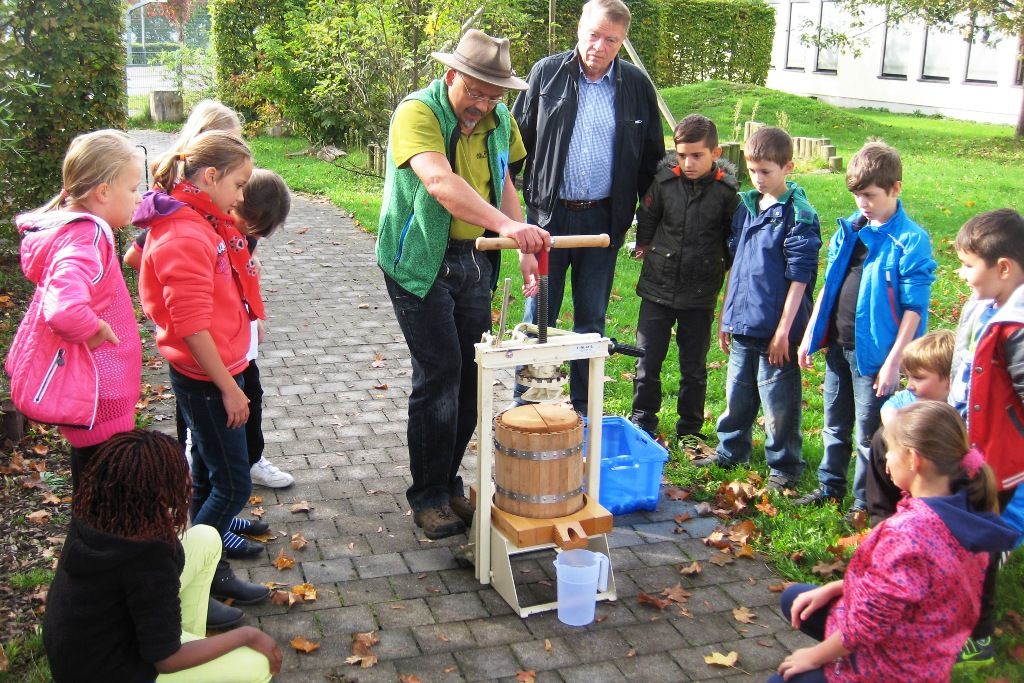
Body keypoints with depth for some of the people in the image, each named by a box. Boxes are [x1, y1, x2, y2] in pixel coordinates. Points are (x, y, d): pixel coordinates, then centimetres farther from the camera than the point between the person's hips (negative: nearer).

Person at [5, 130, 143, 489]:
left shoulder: (72, 227, 4)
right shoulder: (85, 240, -27)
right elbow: (65, 309, -45)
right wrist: (94, 332, -24)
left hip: (80, 379, 10)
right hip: (92, 389, -10)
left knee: (89, 470, 26)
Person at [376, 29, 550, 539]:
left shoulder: (499, 120, 4)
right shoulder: (417, 113, -18)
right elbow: (440, 181, -36)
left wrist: (525, 248, 7)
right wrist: (507, 225, -48)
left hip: (474, 259, 7)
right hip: (421, 262, -6)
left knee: (471, 376, 8)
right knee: (439, 376, -8)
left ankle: (449, 483, 25)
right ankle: (428, 498, 8)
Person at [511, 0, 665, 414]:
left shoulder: (637, 85, 3)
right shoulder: (547, 73, -1)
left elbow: (652, 157, 10)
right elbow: (518, 140, 4)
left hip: (603, 219, 1)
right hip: (549, 214, -1)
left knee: (591, 319, 11)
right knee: (539, 317, 5)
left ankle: (584, 410, 22)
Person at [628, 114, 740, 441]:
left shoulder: (727, 190, -9)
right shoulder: (664, 180, -7)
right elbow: (646, 218, 10)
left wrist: (722, 266, 6)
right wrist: (644, 245, 12)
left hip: (700, 294, -1)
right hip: (658, 286, 1)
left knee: (694, 366, 12)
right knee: (648, 360, 8)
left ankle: (690, 429, 26)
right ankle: (642, 422, 22)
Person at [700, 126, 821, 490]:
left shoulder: (799, 215, -12)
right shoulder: (746, 205, 9)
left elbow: (798, 278, -13)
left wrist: (784, 330, -15)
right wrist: (726, 316, 16)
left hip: (774, 329, -6)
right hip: (741, 324, 7)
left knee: (778, 402, 4)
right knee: (737, 395, 19)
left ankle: (784, 466, 19)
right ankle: (730, 451, 36)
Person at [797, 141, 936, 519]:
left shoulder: (911, 241, -13)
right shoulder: (849, 229, 5)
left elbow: (914, 309, -14)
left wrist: (893, 362, -16)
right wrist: (811, 334, 12)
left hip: (874, 353, -6)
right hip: (838, 345, 6)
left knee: (869, 434, 6)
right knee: (835, 425, 19)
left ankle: (864, 502, 21)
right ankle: (830, 486, 34)